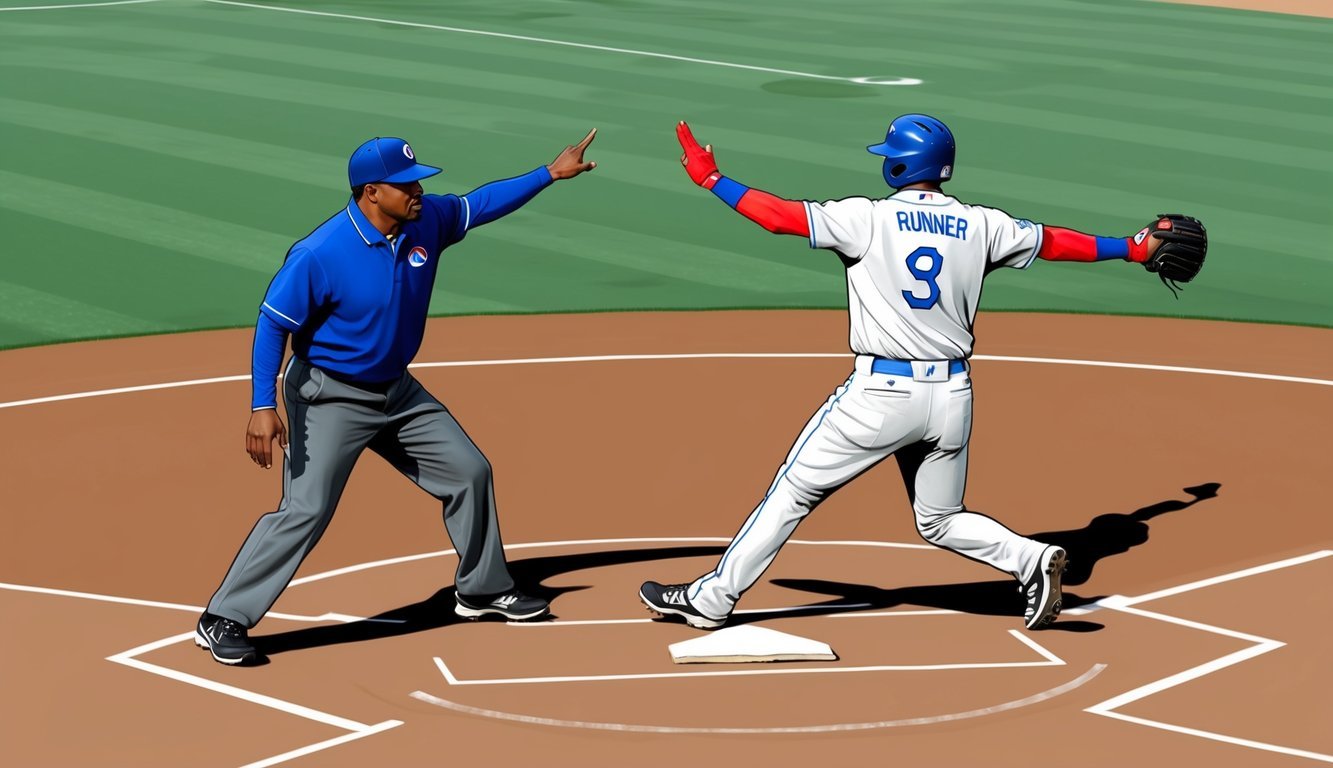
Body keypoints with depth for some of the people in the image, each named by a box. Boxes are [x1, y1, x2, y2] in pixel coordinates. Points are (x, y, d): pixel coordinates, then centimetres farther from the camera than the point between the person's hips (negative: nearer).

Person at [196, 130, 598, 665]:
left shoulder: (427, 222, -7)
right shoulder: (320, 254, -26)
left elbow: (480, 203, 11)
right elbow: (273, 324, -20)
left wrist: (550, 173, 8)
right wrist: (262, 408, -26)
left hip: (397, 391, 8)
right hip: (330, 397, -7)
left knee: (469, 472, 13)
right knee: (305, 511, -16)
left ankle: (482, 590, 33)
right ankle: (223, 621, -6)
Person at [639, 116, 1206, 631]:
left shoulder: (869, 218, -6)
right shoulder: (979, 226, 6)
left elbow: (780, 215, -8)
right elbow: (1054, 242, 16)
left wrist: (710, 179, 3)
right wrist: (1134, 248, 30)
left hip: (882, 393, -4)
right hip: (952, 396, 5)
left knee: (794, 491, 6)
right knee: (940, 520, 20)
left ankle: (713, 598, 9)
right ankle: (1029, 559, -4)